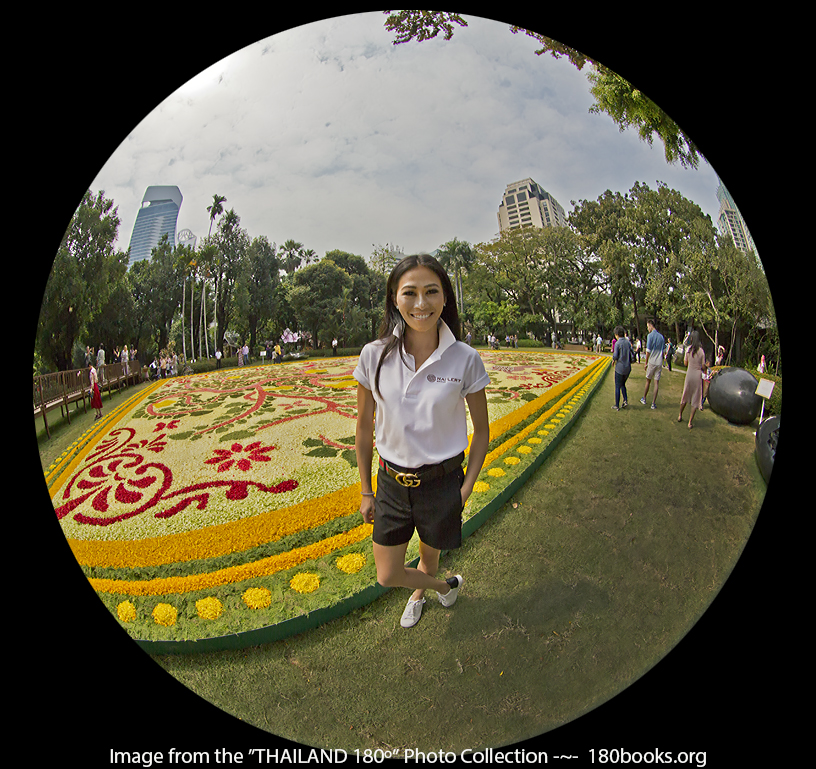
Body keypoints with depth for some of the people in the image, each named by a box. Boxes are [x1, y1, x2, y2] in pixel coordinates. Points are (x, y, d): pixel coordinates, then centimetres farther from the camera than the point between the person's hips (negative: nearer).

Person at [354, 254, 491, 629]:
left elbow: (481, 430, -2)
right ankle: (446, 586, 47)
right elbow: (364, 426, 0)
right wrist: (366, 491, 5)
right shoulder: (375, 356, -12)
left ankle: (418, 592, 61)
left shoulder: (466, 359, -15)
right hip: (391, 482, 2)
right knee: (387, 577, 12)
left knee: (429, 558, 22)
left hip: (441, 482, -1)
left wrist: (465, 489, -4)